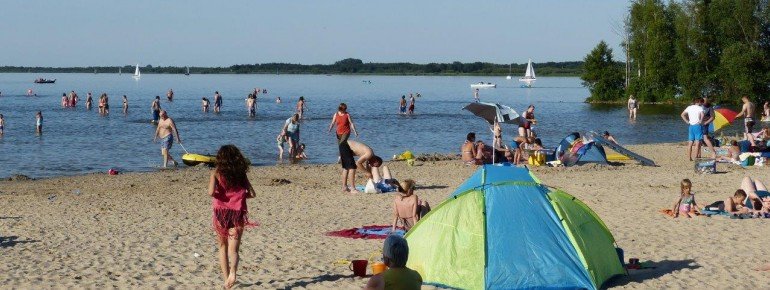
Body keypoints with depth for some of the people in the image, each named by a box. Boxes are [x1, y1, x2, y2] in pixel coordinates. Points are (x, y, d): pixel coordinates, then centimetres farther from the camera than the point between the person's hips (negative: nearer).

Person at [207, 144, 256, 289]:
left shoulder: (216, 173, -2)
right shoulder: (241, 173, 6)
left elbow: (211, 192, -17)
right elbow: (252, 194, 2)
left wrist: (215, 195, 5)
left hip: (221, 213, -1)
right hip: (237, 213, 1)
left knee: (223, 247, 19)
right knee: (233, 249, -5)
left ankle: (226, 277, 16)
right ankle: (233, 272, -34)